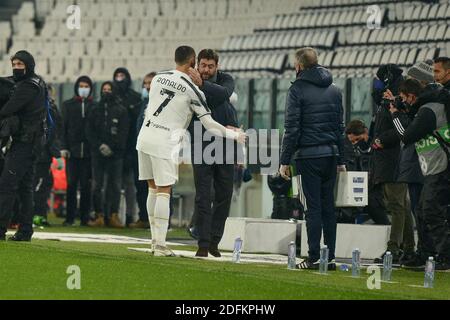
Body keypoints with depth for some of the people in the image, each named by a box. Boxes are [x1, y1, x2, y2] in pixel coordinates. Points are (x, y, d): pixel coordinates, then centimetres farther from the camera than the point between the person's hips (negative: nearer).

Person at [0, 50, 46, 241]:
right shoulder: (38, 83, 15)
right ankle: (25, 231, 14)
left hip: (25, 142, -10)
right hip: (34, 141, 10)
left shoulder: (27, 87, -15)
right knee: (25, 187, 12)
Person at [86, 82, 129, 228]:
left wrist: (111, 147, -11)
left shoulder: (121, 111, 5)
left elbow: (123, 133, -1)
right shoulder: (95, 110, 12)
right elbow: (89, 131, 7)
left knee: (115, 185, -3)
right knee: (96, 185, -2)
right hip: (98, 154, 2)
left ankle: (114, 215, -1)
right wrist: (99, 146, -7)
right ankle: (99, 216, 1)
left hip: (115, 154, -2)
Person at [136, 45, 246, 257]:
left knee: (153, 188, 14)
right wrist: (234, 135, 6)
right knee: (164, 192, -3)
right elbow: (208, 123, -6)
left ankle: (155, 241, 16)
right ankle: (160, 245, -5)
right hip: (165, 142, -6)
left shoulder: (158, 78, 8)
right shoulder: (191, 89, -8)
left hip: (145, 135, 6)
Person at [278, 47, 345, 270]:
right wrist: (340, 159, 19)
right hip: (331, 153, 5)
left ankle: (314, 258, -6)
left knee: (313, 207, -4)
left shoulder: (298, 89, -5)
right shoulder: (334, 90, 14)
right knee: (329, 207, 8)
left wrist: (285, 161, -7)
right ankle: (330, 257, 7)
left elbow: (292, 128, -9)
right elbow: (340, 126, 15)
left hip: (309, 155, -5)